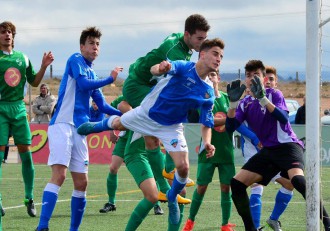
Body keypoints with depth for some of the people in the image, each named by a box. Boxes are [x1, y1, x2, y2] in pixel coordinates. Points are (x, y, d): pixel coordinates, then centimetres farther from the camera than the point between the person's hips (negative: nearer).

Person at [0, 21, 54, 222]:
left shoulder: (22, 58, 12)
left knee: (26, 151, 1)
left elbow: (34, 82, 19)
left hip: (19, 107, 4)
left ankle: (29, 198, 10)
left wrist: (43, 67, 5)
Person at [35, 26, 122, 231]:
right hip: (62, 124, -8)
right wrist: (110, 79, -6)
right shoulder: (76, 60, 0)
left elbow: (103, 106, 27)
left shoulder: (93, 74, 22)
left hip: (79, 130, 8)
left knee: (81, 183, 5)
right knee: (59, 175, -20)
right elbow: (83, 84, -16)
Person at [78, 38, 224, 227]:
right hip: (148, 113, -2)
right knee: (116, 124, 21)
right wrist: (160, 68, -67)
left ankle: (173, 197, 20)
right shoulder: (185, 68, -24)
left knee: (183, 167, -12)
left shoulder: (208, 93, -11)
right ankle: (96, 126, 60)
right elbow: (154, 70, -41)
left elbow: (207, 124, -3)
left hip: (171, 127, 2)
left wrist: (207, 143, -24)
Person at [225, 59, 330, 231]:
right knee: (236, 183, -3)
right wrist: (233, 102, -17)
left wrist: (262, 98, -32)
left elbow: (284, 118, -22)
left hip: (288, 145, -6)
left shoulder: (274, 94, -5)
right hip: (268, 151, 6)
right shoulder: (245, 104, 9)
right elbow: (230, 126, -3)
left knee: (297, 179, -35)